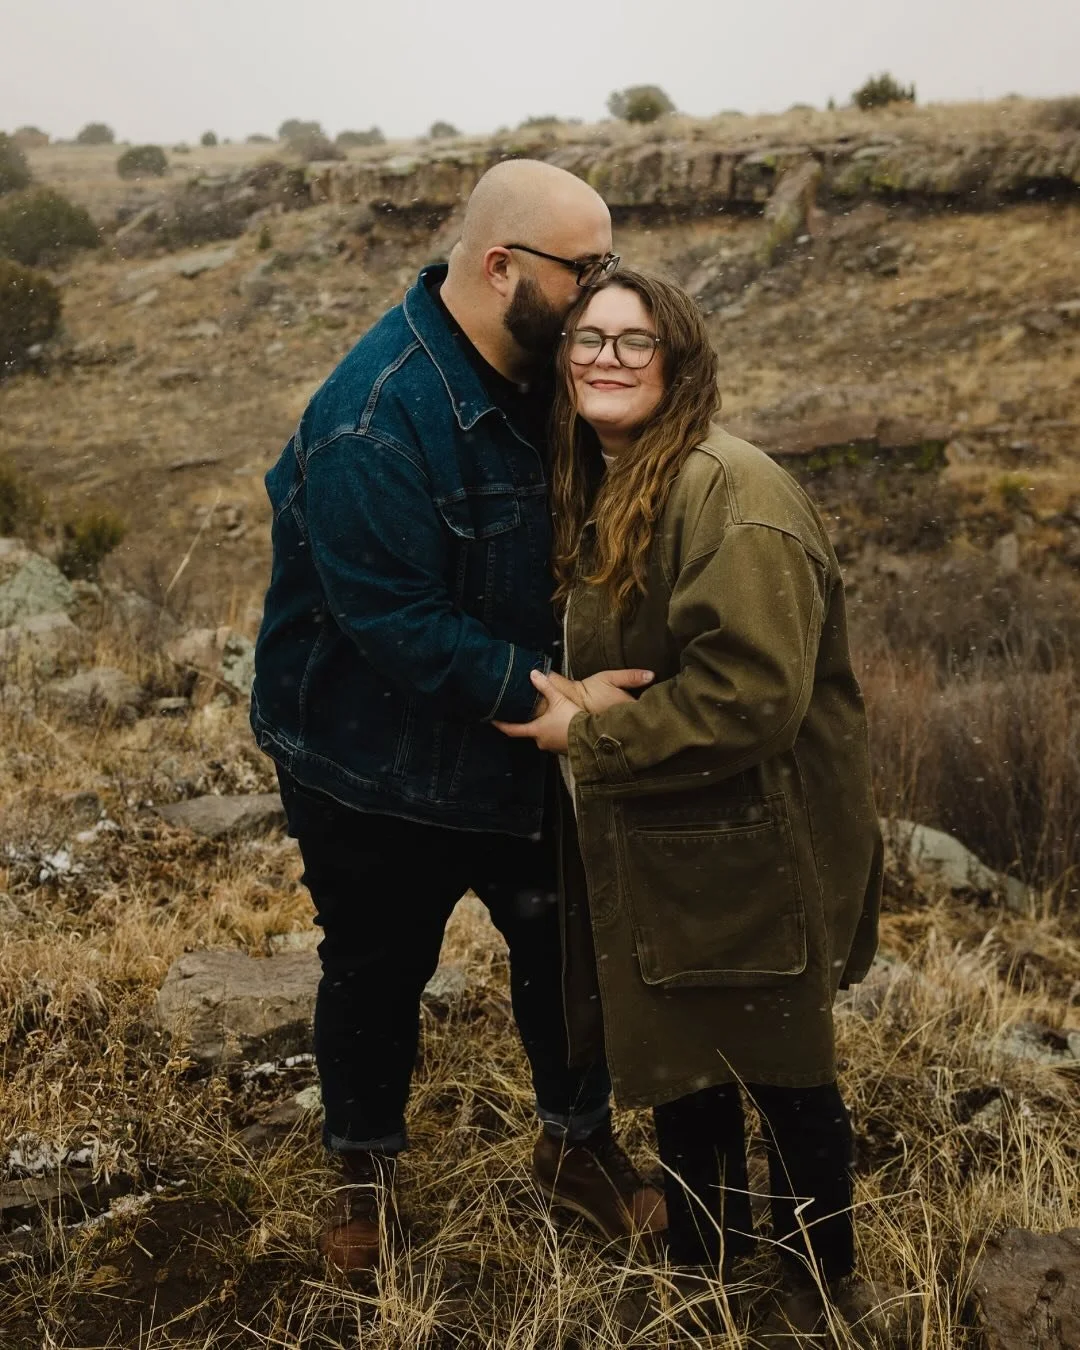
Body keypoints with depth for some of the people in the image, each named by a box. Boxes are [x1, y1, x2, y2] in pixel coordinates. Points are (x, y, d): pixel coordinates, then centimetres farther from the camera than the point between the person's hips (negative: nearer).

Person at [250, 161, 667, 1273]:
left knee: (561, 939, 14)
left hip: (514, 753, 6)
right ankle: (364, 1169, 39)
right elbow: (398, 625, -31)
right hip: (377, 770, -6)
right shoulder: (373, 425, -30)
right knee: (377, 973, 14)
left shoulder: (534, 379, -3)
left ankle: (578, 1143, 39)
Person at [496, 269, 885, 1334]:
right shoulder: (600, 495, 8)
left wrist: (589, 736, -20)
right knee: (678, 1067, 22)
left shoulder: (729, 493, -22)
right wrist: (577, 706, -1)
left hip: (747, 854, -9)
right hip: (651, 850, 9)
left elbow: (751, 695, -29)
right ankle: (703, 1270, 44)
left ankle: (821, 1293, 34)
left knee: (783, 1079, 9)